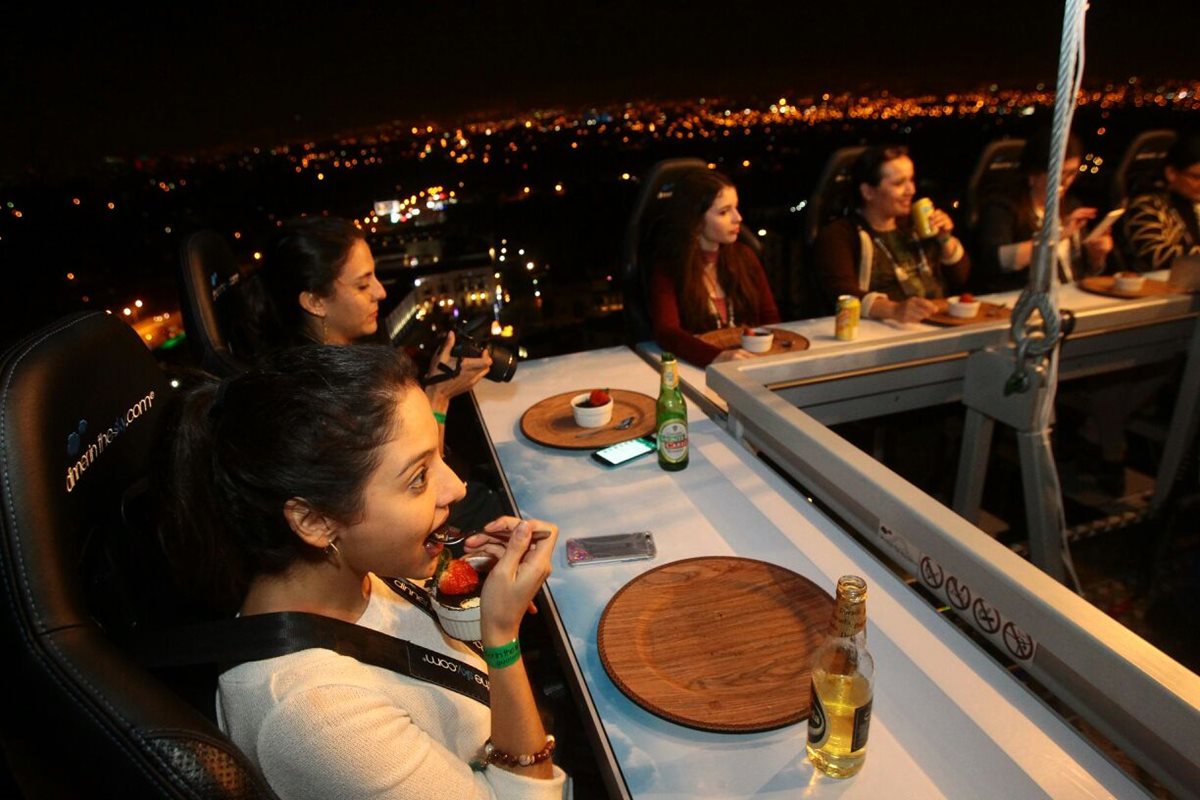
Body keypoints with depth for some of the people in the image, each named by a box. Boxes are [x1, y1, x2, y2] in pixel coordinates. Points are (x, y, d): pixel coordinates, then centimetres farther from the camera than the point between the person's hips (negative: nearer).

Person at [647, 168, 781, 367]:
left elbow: (770, 318, 13)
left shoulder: (745, 256, 9)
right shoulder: (667, 269, -7)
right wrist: (717, 356, -38)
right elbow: (666, 332, -21)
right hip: (698, 368, -4)